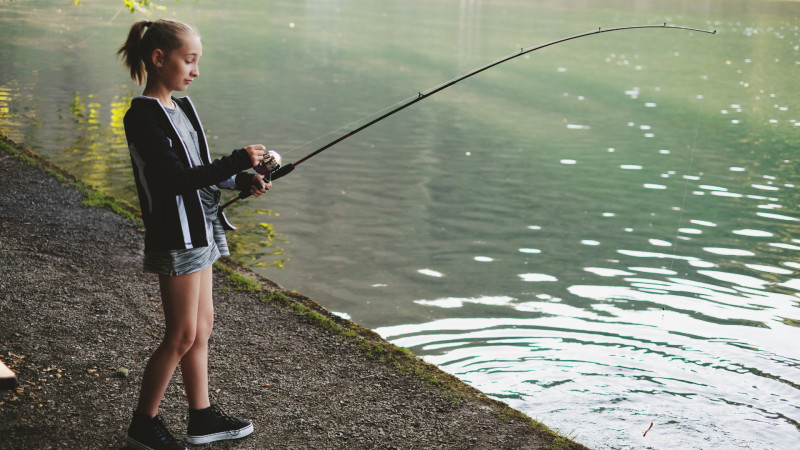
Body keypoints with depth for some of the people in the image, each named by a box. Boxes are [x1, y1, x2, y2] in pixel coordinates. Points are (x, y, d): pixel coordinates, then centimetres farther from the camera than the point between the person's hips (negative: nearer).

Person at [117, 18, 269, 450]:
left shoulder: (182, 108, 10)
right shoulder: (143, 117, -18)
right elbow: (177, 179, -25)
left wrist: (242, 182, 0)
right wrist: (239, 160, -22)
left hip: (198, 232, 9)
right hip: (174, 238, -9)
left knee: (201, 326, 14)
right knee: (182, 335, -2)